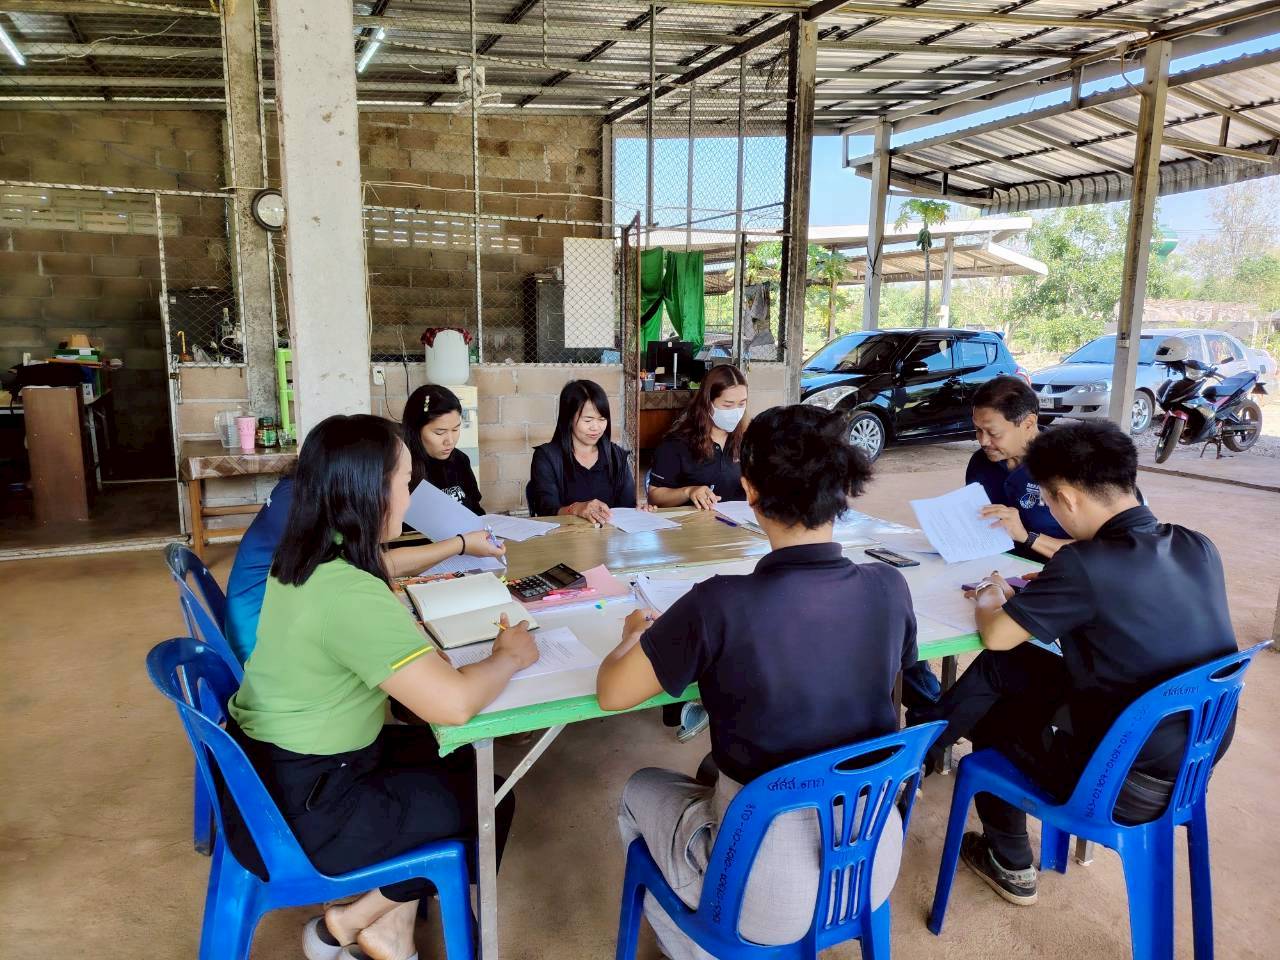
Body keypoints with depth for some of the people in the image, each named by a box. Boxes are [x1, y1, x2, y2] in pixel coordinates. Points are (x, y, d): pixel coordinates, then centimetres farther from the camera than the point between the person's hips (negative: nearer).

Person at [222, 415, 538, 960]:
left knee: (456, 761, 17)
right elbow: (454, 704, -36)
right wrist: (509, 655, -16)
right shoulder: (350, 595, -32)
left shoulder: (304, 555, -1)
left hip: (270, 769, 9)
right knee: (486, 802, 6)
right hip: (297, 812, -9)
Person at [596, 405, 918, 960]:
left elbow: (612, 694, -11)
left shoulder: (720, 606, -26)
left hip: (769, 897, -4)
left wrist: (635, 635, 9)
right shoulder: (889, 589, -12)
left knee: (640, 791, 24)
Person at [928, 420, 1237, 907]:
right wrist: (1038, 592, 14)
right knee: (1001, 668, 14)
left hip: (1129, 788, -7)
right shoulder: (1198, 548, -5)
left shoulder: (1086, 566, -26)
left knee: (990, 712, 20)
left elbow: (996, 636, -13)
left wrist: (990, 600, 7)